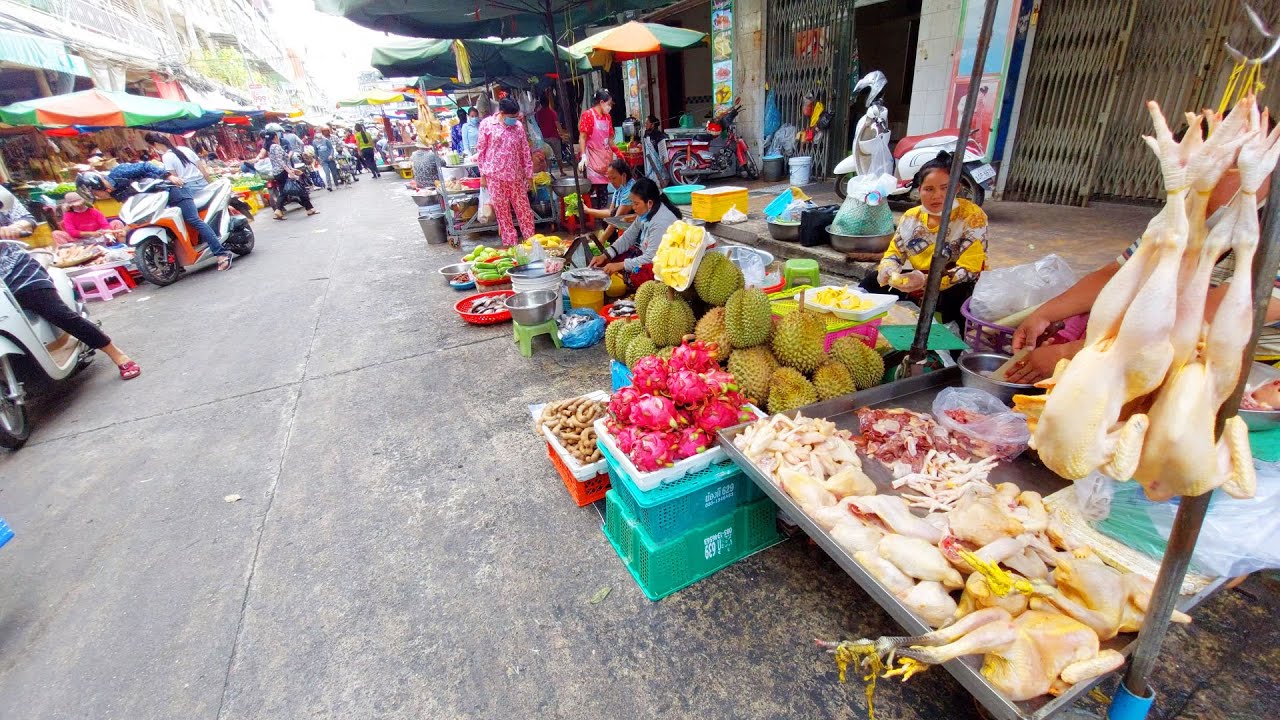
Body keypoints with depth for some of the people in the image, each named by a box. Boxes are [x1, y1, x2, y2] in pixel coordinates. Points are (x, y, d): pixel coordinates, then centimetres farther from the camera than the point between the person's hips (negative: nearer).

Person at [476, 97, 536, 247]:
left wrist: (529, 175, 6)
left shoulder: (518, 126, 4)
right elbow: (481, 150, 1)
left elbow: (525, 152, 7)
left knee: (524, 209, 4)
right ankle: (510, 244, 12)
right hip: (494, 175, -2)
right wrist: (482, 174, -1)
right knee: (502, 212, 3)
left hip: (515, 175, 2)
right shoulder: (487, 124, -2)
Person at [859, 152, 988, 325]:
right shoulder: (911, 216, 0)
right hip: (915, 287, 5)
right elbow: (894, 252, 5)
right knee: (869, 285, -4)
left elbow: (969, 269, -22)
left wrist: (926, 280, -37)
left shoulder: (972, 217, -15)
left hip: (955, 289, -5)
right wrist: (887, 269, -20)